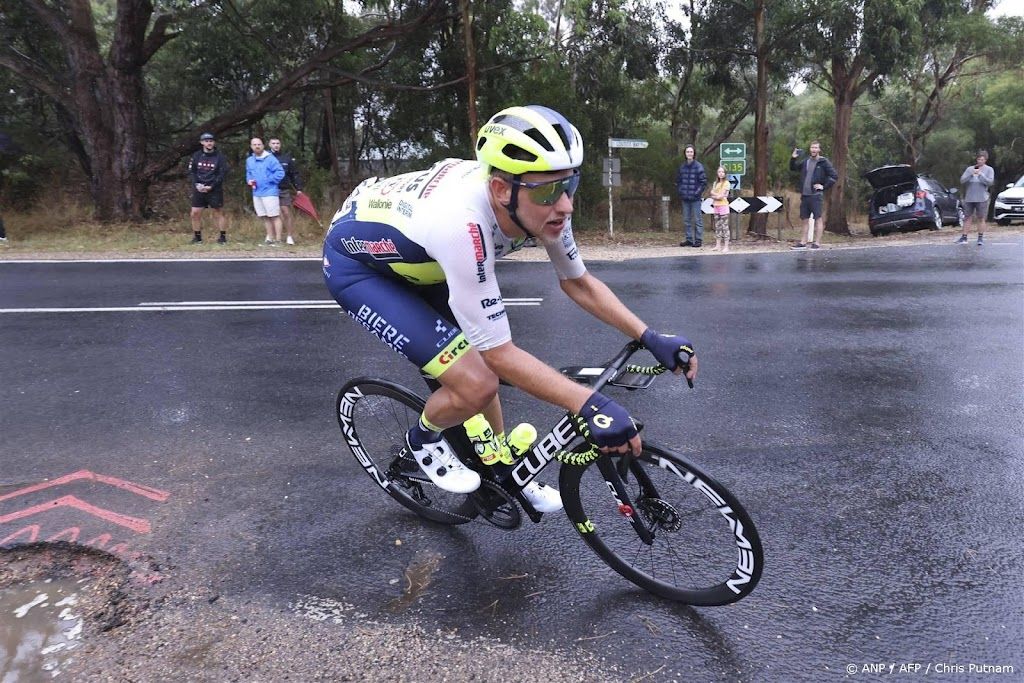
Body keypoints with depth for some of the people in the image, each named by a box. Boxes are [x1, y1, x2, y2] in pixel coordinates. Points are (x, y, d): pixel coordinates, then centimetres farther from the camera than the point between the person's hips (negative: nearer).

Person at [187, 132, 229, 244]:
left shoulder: (219, 156, -2)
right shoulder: (196, 156, 6)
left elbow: (223, 174, -7)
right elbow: (191, 172, 7)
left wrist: (211, 186, -13)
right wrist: (196, 184, -10)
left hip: (214, 190, -3)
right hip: (198, 189, 3)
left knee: (218, 213, 1)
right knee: (195, 213, 2)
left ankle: (223, 236, 10)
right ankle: (197, 237, 13)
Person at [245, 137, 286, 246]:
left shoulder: (270, 158, -8)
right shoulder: (249, 160, 14)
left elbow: (280, 172, -12)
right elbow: (248, 174, 26)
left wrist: (269, 181, -13)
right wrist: (249, 181, 6)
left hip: (269, 193, -7)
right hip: (256, 193, 7)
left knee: (274, 216, -5)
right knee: (265, 217, 11)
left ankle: (278, 240, -2)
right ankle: (270, 238, 18)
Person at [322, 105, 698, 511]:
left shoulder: (539, 202, -20)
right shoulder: (463, 223, -42)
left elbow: (578, 283, -4)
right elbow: (500, 353, -34)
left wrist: (650, 338, -13)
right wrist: (591, 404, -38)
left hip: (415, 257, 7)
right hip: (357, 262, -7)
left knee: (479, 363, 10)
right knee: (477, 384, -19)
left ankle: (502, 469, 33)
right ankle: (423, 440, 14)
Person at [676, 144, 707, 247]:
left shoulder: (699, 166, -7)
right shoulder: (682, 166, 8)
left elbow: (704, 182, -7)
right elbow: (678, 181, 18)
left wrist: (697, 192, -11)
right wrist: (679, 191, 6)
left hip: (695, 198, -5)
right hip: (685, 198, 5)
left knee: (697, 219, -1)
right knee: (686, 220, 11)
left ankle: (698, 240, 5)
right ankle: (689, 239, 20)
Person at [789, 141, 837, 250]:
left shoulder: (824, 162, -3)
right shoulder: (805, 161, 13)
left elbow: (834, 176, -5)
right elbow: (793, 168, 25)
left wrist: (824, 187, -8)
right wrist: (793, 158, 9)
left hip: (816, 195, -6)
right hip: (804, 195, 6)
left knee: (818, 219, -5)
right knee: (804, 219, 10)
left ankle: (817, 243, -4)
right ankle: (802, 243, 15)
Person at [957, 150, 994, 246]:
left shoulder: (989, 169, 3)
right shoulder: (970, 169, 8)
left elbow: (990, 182, -8)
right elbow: (962, 180, 0)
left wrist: (980, 174, -15)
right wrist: (971, 174, -14)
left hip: (982, 198, -2)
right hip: (969, 198, 2)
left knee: (981, 218, 2)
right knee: (967, 217, 4)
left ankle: (981, 238, 8)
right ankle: (964, 237, 7)